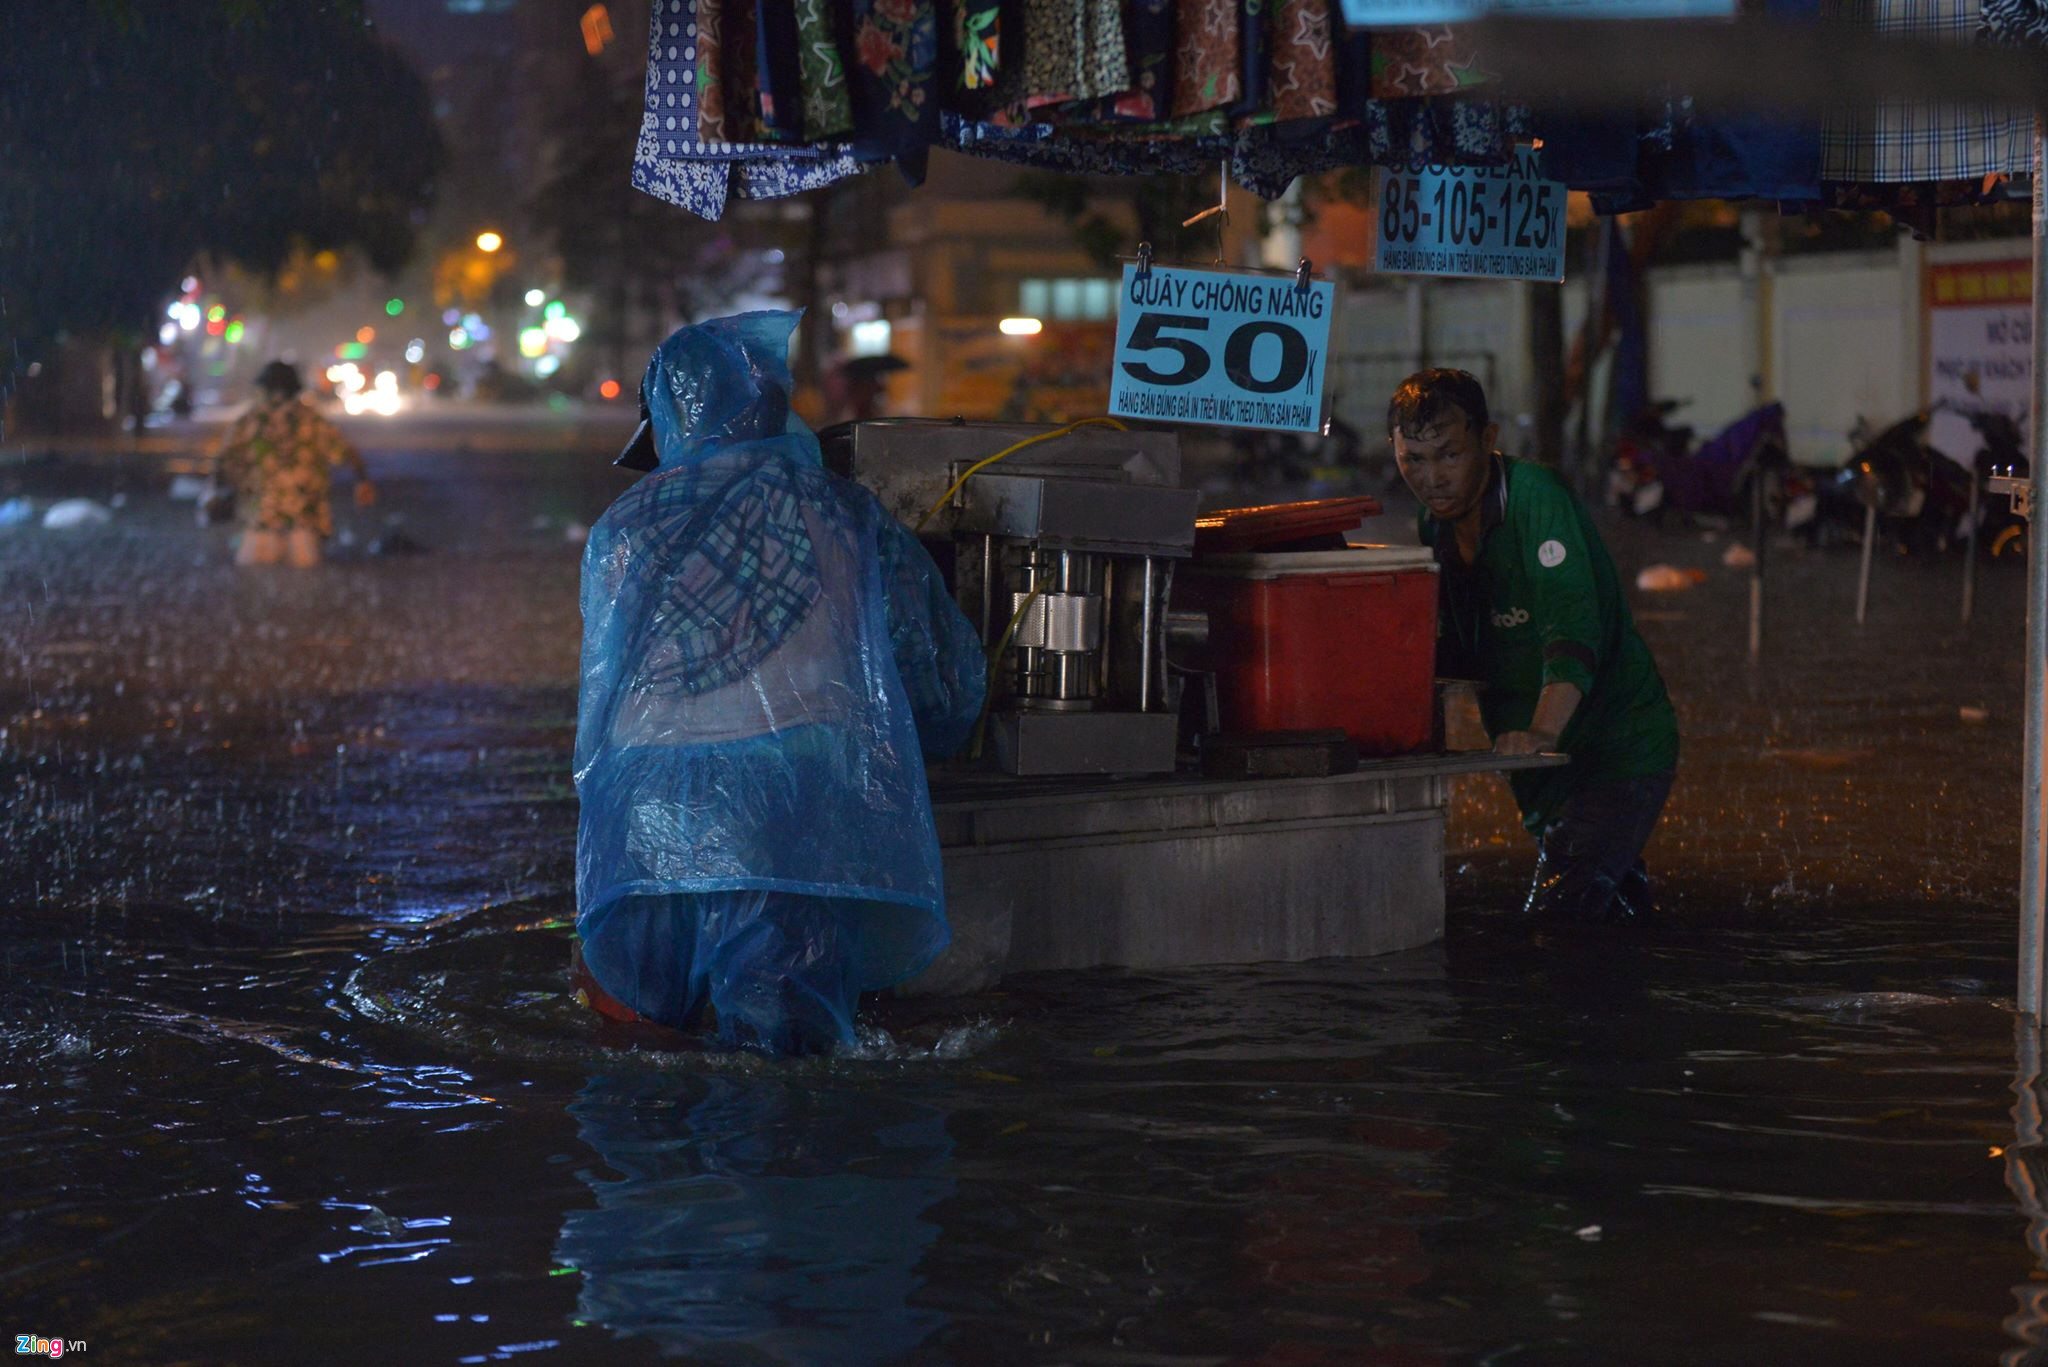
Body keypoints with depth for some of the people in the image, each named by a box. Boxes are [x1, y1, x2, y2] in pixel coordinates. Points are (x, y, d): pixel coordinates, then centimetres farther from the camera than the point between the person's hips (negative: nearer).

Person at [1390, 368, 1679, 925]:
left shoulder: (1536, 494, -19)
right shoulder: (1438, 526, 6)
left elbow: (1577, 628, -32)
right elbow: (1459, 654, 15)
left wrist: (1542, 732, -44)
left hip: (1617, 748, -9)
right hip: (1543, 773, 9)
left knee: (1552, 923, -21)